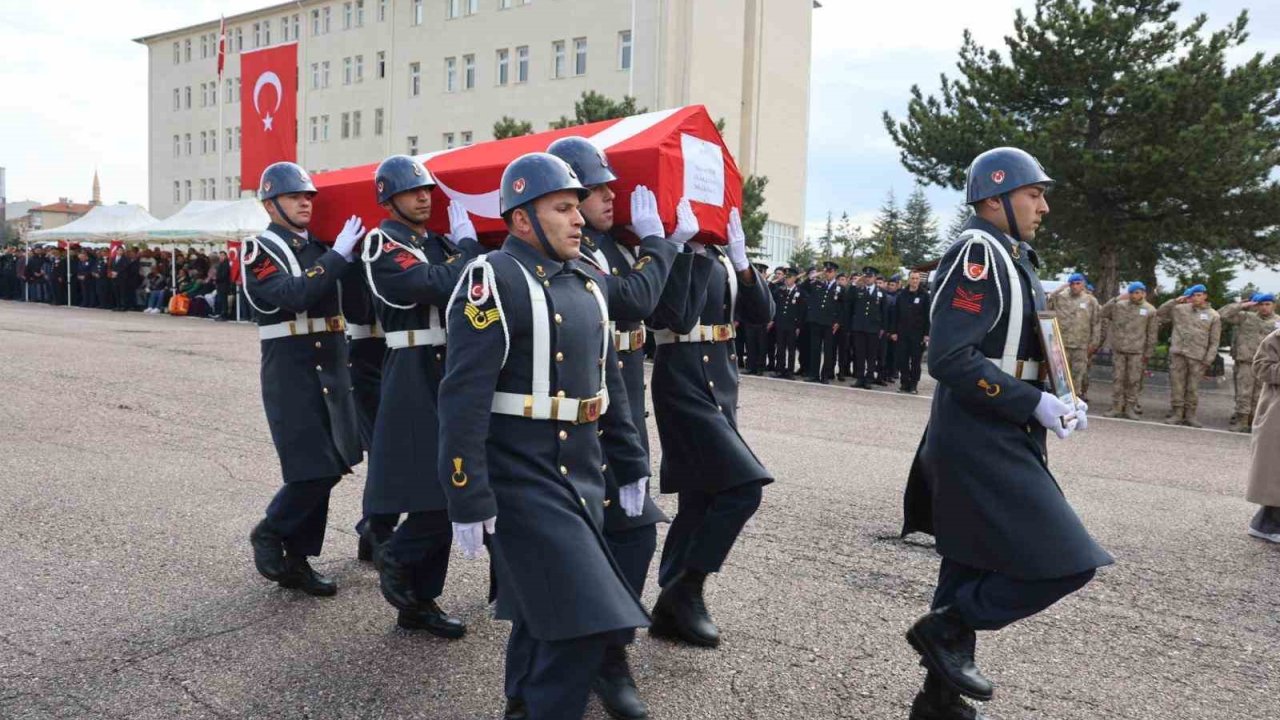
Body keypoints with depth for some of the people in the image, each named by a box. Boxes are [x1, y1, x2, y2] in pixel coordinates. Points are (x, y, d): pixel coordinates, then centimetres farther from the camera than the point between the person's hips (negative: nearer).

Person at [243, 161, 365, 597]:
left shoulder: (322, 247, 15)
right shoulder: (259, 251, -4)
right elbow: (292, 295, -22)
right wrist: (338, 255, -24)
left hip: (332, 368, 6)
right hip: (291, 371, -6)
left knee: (330, 468, 8)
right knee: (313, 470, -9)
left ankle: (297, 561, 21)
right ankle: (269, 534, 17)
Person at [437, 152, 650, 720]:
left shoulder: (585, 282, 12)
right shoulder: (493, 280, -13)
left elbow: (610, 383, 18)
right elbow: (463, 400, -18)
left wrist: (631, 465, 17)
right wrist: (467, 500, -20)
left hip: (582, 477, 8)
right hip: (523, 480, -8)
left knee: (541, 616, 19)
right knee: (583, 623, -10)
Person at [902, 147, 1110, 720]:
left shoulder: (1014, 259, 16)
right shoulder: (976, 253, -15)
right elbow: (950, 360, -24)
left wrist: (1060, 401, 6)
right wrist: (1035, 405, -21)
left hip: (998, 441, 10)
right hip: (980, 443, -10)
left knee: (974, 567, 14)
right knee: (1066, 563, -10)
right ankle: (945, 628, 3)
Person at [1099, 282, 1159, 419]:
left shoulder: (1150, 310, 2)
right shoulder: (1119, 305, 4)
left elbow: (1152, 334, 4)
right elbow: (1102, 314, 1)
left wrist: (1148, 353, 2)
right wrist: (1115, 299, -5)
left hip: (1137, 351, -1)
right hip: (1118, 349, 1)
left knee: (1134, 380, 2)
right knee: (1117, 379, 4)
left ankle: (1130, 408, 10)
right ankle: (1116, 407, 10)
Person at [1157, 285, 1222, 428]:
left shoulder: (1213, 316, 7)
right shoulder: (1180, 309, 9)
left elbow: (1214, 342, 5)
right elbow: (1160, 314, 12)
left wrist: (1208, 360, -3)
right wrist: (1174, 301, 1)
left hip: (1197, 357, -1)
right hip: (1178, 353, 1)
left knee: (1193, 388, 2)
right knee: (1177, 385, 0)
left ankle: (1190, 415, 10)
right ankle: (1176, 413, 7)